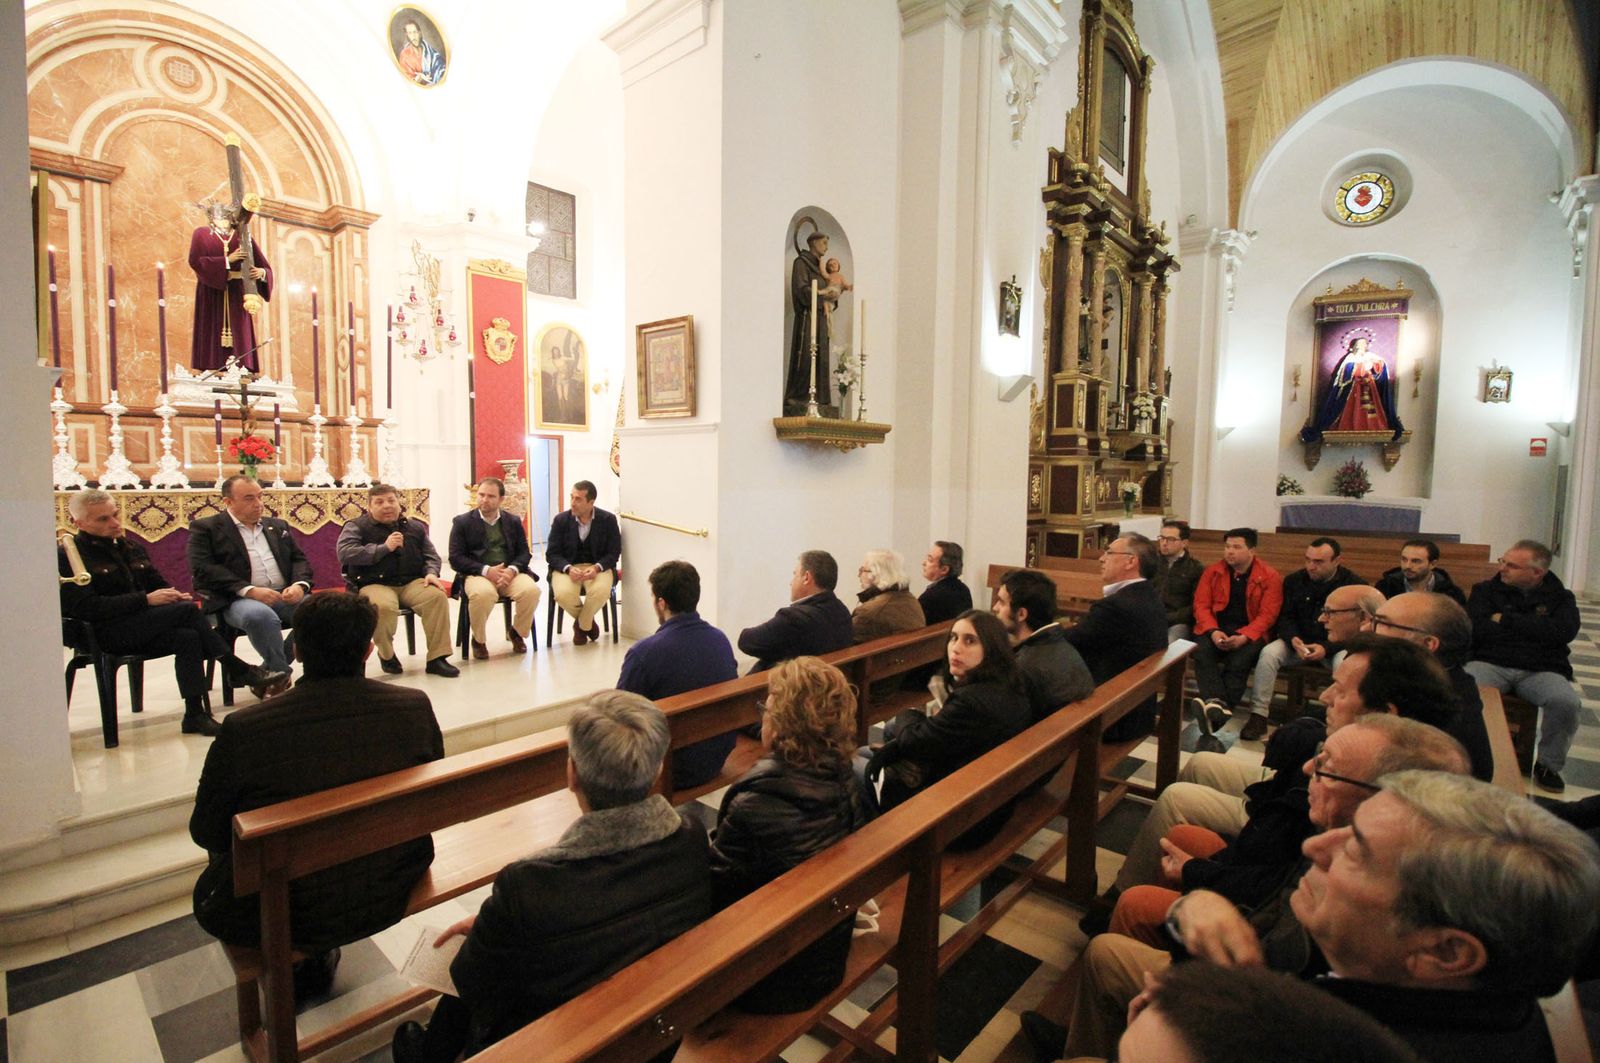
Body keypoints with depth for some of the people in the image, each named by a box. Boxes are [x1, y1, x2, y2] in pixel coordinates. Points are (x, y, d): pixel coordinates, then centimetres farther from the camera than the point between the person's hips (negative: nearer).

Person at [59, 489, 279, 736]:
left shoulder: (130, 548, 21)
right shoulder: (67, 556, -2)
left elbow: (158, 584, 24)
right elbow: (84, 607, -14)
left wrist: (175, 595, -2)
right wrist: (145, 599, -21)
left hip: (143, 626, 6)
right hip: (105, 634, -6)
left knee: (188, 637, -28)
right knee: (187, 610, -28)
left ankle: (195, 714, -28)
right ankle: (240, 671, -23)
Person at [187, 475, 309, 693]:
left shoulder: (278, 526, 23)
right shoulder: (205, 528, 8)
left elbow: (299, 559, 18)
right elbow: (203, 569, -6)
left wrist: (300, 584, -6)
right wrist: (248, 590, -18)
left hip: (286, 595, 5)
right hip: (236, 600, -5)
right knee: (260, 615, -39)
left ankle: (269, 671, -6)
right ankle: (280, 674, -13)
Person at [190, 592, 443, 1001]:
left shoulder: (244, 729, -23)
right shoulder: (415, 708, -18)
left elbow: (206, 833, -6)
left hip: (289, 917, -2)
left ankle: (287, 964, 30)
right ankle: (319, 957, 36)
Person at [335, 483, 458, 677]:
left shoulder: (415, 526, 18)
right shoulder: (356, 527, 7)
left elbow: (431, 556, 20)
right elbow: (345, 553, -10)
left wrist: (431, 573, -2)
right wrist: (384, 548, -13)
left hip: (412, 583, 3)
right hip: (374, 585, -3)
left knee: (437, 596, -27)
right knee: (384, 606, -37)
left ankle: (437, 658, -18)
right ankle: (386, 655, -7)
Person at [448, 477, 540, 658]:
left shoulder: (514, 521, 15)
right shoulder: (462, 522, 7)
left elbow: (524, 553, 10)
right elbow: (455, 558, -2)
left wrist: (512, 570, -13)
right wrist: (486, 570, -16)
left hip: (509, 573, 2)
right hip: (477, 574, -2)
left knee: (531, 590, -29)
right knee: (483, 594, -37)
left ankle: (517, 632, 1)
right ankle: (479, 640, -8)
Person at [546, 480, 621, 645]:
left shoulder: (608, 519, -4)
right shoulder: (560, 520, -2)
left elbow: (614, 552, -3)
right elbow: (552, 553, -1)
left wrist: (596, 568, -23)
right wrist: (568, 569, -22)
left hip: (598, 567, -1)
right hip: (567, 567, 1)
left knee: (601, 591, -34)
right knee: (563, 594, -31)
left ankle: (581, 625, -1)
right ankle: (588, 622, 4)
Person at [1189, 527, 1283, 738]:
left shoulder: (1270, 576, 1)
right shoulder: (1212, 572, 9)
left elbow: (1267, 614, -5)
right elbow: (1201, 605, 3)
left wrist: (1244, 637, -20)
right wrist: (1213, 631, -15)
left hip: (1249, 633, -2)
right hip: (1216, 630, 2)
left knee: (1240, 660, -33)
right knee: (1201, 651, -30)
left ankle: (1216, 705, -30)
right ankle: (1216, 701, -42)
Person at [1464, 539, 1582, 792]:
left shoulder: (1560, 597, 14)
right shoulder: (1486, 590, 11)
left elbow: (1565, 632, -8)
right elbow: (1475, 630, -5)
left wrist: (1507, 620, -6)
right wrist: (1534, 629, -3)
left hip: (1541, 671, 1)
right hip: (1491, 664, -1)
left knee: (1566, 702, -31)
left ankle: (1549, 765, -4)